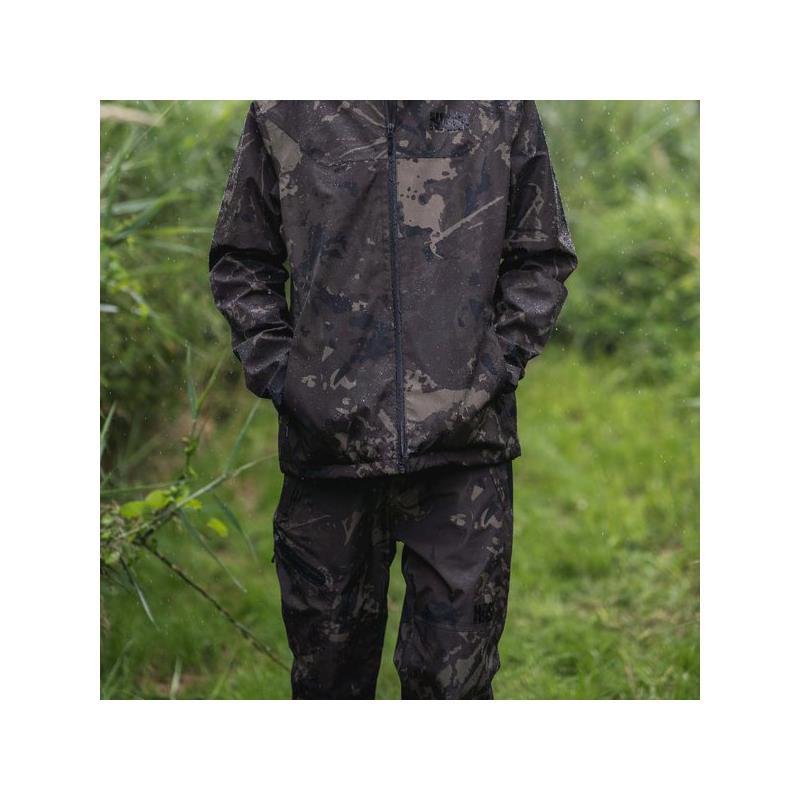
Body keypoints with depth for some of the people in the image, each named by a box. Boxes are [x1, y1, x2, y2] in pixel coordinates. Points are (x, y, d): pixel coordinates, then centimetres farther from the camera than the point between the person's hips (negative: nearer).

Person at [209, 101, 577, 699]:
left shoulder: (503, 107, 5)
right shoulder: (282, 111, 5)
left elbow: (542, 257, 11)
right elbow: (242, 261, 12)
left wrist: (499, 365, -1)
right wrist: (276, 372, 0)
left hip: (464, 447, -1)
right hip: (327, 441, 1)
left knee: (453, 678, 3)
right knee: (328, 671, 13)